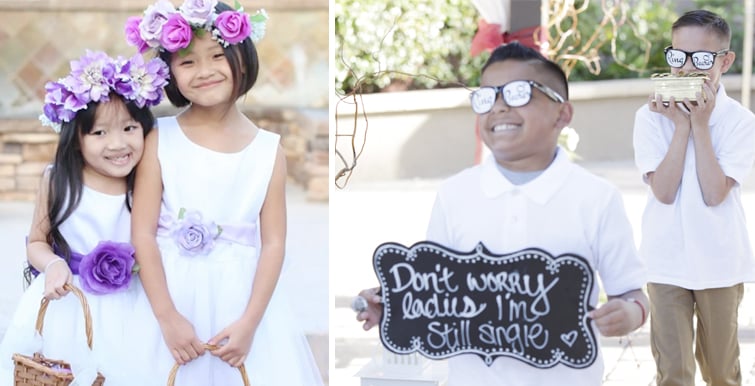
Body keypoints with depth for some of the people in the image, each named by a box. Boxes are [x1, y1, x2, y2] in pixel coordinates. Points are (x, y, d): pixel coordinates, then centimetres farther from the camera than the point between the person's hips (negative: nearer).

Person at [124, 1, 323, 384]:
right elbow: (142, 233, -7)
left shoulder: (269, 148, -1)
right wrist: (168, 318, -12)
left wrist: (249, 323, -11)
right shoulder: (159, 139, -4)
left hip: (242, 301, 1)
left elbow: (273, 243, -3)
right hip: (171, 298, -1)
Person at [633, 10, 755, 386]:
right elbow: (663, 192, -14)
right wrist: (681, 124, -16)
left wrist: (700, 124, -16)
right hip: (667, 262, 0)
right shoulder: (650, 117, -4)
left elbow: (715, 194, -15)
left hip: (720, 262, 0)